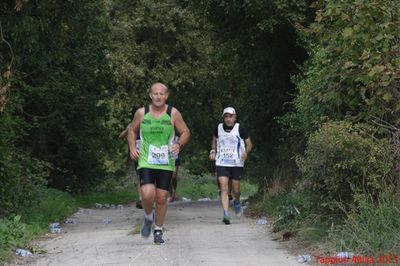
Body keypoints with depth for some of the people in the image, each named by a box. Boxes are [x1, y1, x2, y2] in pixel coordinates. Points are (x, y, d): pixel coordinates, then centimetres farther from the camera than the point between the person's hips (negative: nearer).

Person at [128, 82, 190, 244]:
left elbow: (186, 132, 7)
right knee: (147, 194, -19)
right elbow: (132, 130, 17)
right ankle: (148, 218, 13)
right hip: (146, 161, 0)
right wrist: (132, 148, 1)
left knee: (161, 198, 3)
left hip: (166, 163, 1)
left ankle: (158, 231, 21)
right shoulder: (141, 113, 1)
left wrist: (179, 144, -12)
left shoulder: (173, 114, -1)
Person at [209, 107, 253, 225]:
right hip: (221, 163, 1)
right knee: (223, 188, -13)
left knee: (236, 190, 5)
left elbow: (249, 144, 4)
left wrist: (246, 152, -15)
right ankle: (226, 214, -16)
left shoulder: (240, 129, -3)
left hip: (237, 163, -1)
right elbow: (214, 140, 23)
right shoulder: (219, 128, 5)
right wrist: (213, 151, 7)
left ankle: (237, 202, 40)